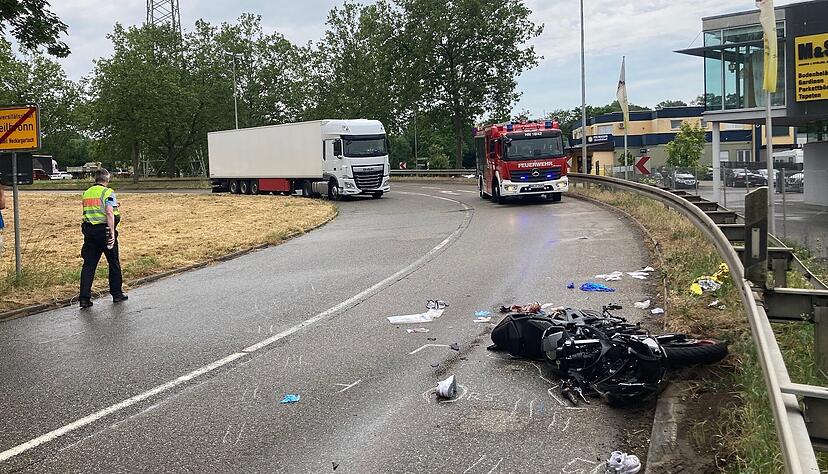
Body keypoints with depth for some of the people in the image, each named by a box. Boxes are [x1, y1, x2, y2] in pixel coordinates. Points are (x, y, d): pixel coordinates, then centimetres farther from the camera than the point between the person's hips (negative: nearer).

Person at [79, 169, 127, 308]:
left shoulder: (86, 193, 13)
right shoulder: (107, 192, -8)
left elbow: (86, 212, 16)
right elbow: (109, 213, -17)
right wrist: (112, 233, -19)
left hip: (89, 231, 5)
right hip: (104, 230, -5)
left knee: (89, 264, 6)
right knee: (114, 264, 10)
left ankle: (84, 298, 1)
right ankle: (117, 294, 18)